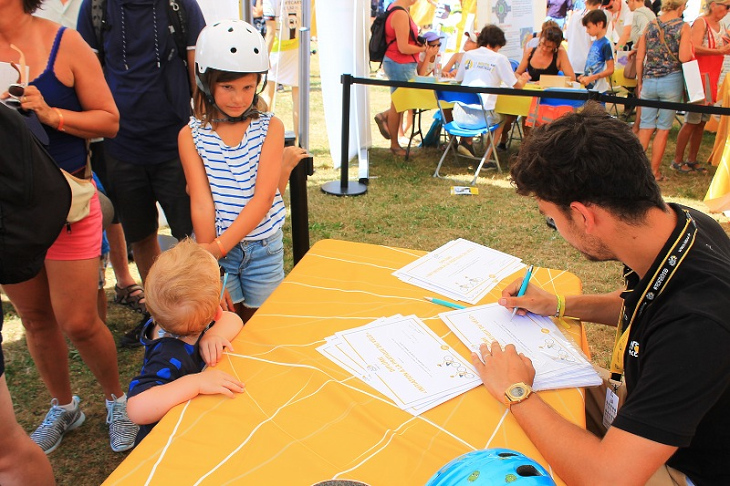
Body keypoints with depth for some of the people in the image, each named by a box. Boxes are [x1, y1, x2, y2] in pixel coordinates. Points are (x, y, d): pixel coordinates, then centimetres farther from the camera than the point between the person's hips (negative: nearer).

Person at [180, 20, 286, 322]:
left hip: (263, 248, 1)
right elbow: (201, 203, -10)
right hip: (215, 247, 0)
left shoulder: (271, 127, -5)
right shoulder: (191, 135, -4)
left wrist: (220, 246, -21)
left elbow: (263, 197, -13)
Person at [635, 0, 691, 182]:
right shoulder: (683, 27, -5)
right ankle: (654, 172, 10)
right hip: (672, 80, -3)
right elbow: (684, 58, -14)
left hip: (649, 80, 3)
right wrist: (690, 46, 7)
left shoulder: (650, 25, 6)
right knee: (663, 129, 5)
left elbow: (639, 59, 6)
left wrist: (640, 83, 15)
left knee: (646, 126, 8)